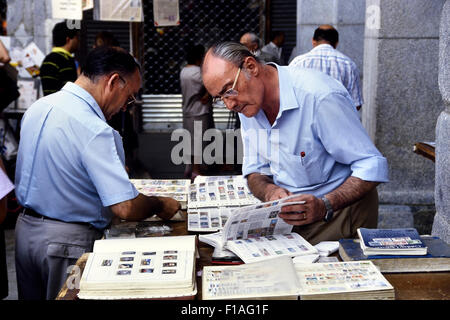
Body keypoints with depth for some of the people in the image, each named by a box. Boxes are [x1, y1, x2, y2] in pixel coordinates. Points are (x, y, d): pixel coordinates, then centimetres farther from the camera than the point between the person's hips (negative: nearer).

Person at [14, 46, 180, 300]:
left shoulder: (37, 107, 2)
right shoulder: (95, 131, -26)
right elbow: (126, 208, -28)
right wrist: (162, 206, -8)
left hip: (25, 228, 8)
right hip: (68, 241, -8)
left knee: (33, 296, 21)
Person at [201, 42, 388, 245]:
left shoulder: (320, 97, -23)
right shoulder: (246, 105, 1)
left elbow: (372, 167, -21)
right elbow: (255, 171, 8)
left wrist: (325, 206, -34)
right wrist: (270, 192, -16)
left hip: (339, 212, -6)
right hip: (291, 213, 6)